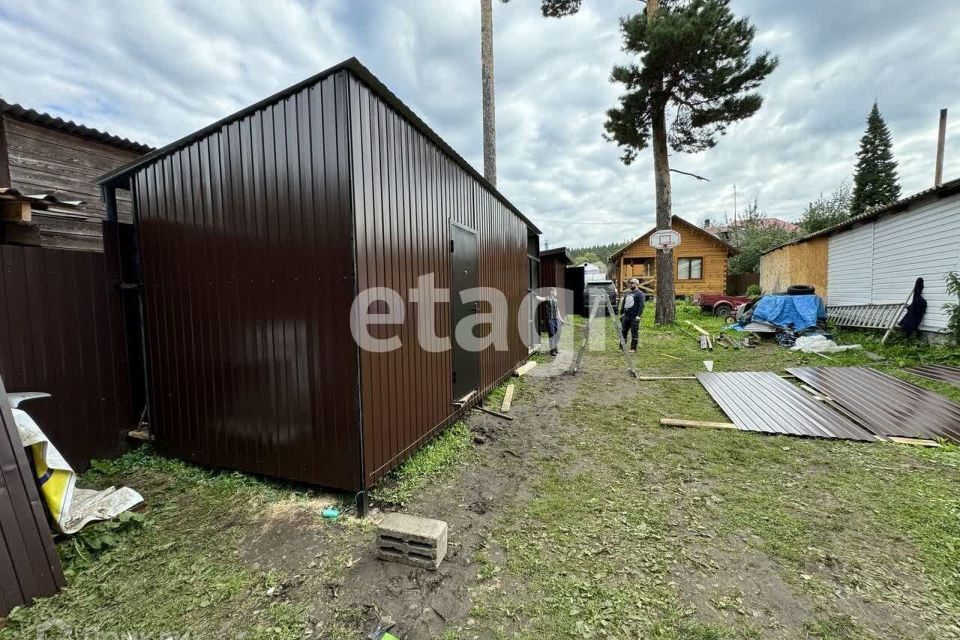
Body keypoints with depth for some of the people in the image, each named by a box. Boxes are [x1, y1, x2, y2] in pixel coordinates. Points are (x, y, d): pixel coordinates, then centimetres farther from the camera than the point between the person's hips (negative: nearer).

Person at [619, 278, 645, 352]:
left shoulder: (639, 294, -5)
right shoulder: (627, 293, 19)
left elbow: (641, 305, -14)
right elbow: (623, 304, 23)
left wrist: (638, 315, -20)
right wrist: (621, 313, 17)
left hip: (634, 317, -7)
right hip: (626, 316, 7)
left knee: (634, 333, -1)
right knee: (623, 332, 8)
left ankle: (633, 348, 6)